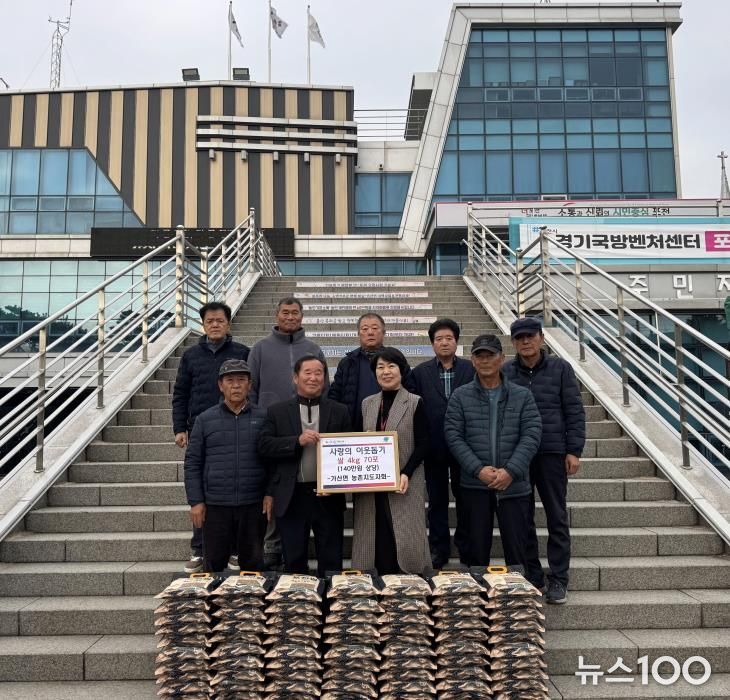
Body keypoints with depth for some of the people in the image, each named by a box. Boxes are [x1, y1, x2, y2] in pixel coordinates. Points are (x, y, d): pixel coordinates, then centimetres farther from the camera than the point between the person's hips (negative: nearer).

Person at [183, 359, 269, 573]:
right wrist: (195, 501, -2)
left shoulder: (263, 418, 4)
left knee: (253, 562, 10)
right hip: (215, 506, 0)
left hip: (253, 505, 0)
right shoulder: (205, 419, 4)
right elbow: (192, 463, 4)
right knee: (214, 564, 8)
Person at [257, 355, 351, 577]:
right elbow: (264, 445, -5)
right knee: (294, 561, 10)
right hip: (291, 497, 0)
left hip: (328, 497, 0)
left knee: (331, 561, 8)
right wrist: (297, 441, -17)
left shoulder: (339, 412, 6)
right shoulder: (277, 411, 5)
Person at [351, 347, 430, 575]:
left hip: (405, 486, -4)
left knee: (406, 543, -6)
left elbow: (422, 444, -5)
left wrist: (406, 474, -17)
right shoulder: (367, 404, 11)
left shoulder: (415, 403, -1)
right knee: (377, 545, 4)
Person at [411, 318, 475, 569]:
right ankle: (439, 548, 22)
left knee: (465, 497, 11)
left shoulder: (471, 369, 0)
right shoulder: (420, 372, 2)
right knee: (437, 500, 10)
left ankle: (466, 545, 26)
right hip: (434, 447, 0)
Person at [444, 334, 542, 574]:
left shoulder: (522, 396, 5)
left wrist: (511, 471, -14)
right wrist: (478, 469, -14)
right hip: (475, 485, 0)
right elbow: (453, 436, -3)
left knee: (516, 548, 5)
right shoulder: (460, 396, 4)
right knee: (477, 549, 8)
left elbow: (531, 435, -3)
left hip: (514, 485, 0)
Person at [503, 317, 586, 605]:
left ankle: (558, 579, 16)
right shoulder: (505, 373, 3)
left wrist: (574, 451, -6)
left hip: (553, 453, -1)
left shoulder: (560, 368, 1)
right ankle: (531, 576, 21)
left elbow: (574, 411, 0)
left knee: (557, 517, 5)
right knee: (522, 518, 8)